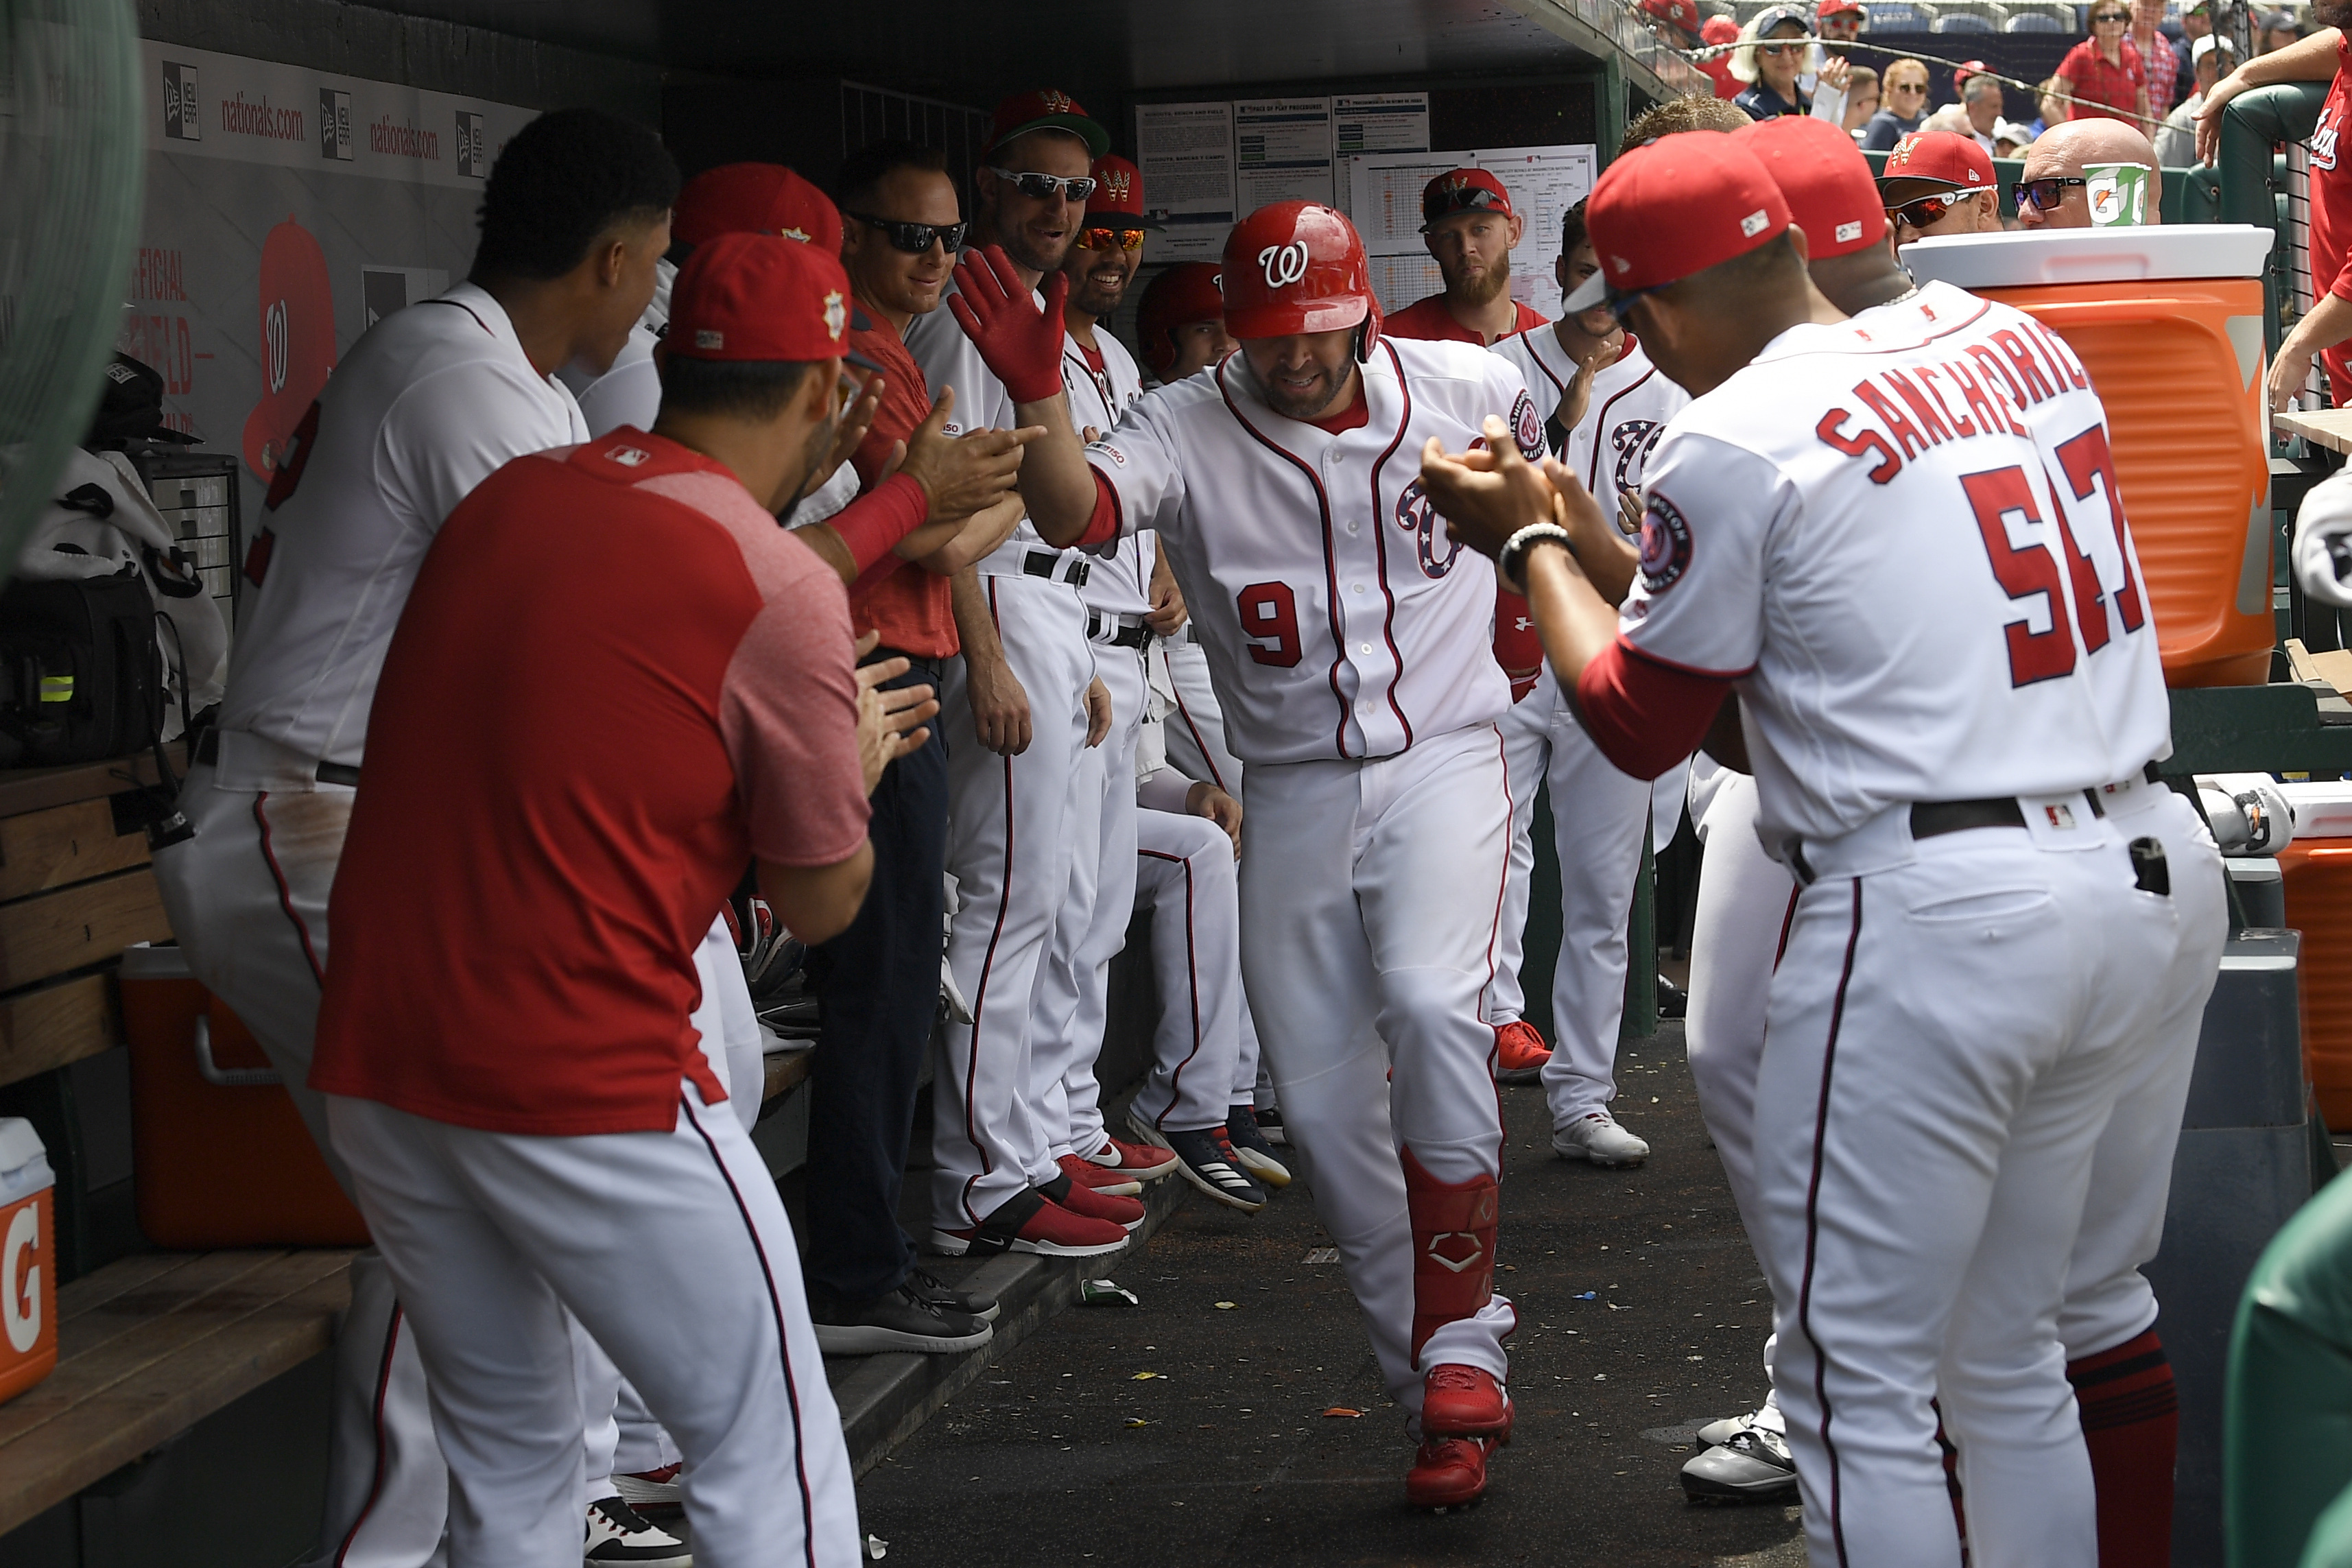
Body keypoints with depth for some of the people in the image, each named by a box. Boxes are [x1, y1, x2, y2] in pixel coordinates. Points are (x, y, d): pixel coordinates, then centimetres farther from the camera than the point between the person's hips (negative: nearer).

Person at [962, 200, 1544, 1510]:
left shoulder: (1465, 387, -4)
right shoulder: (1188, 431, -8)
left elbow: (1534, 478, 19)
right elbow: (1076, 511, -29)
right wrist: (1038, 395, -46)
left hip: (1444, 761, -2)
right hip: (1293, 793, 2)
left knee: (1430, 1004, -27)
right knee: (1321, 1095, 1)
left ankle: (1461, 1344, -14)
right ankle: (1437, 1374, 16)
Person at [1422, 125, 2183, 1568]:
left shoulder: (1731, 440, -9)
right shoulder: (2026, 351, 11)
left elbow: (1638, 720, 2)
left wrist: (1533, 542, 18)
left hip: (1927, 911, -8)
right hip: (2126, 892, 8)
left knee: (1862, 1386, 3)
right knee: (2009, 1361, 19)